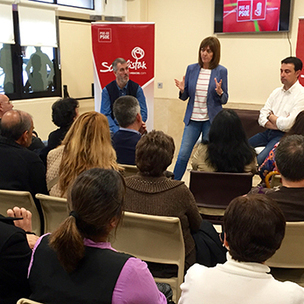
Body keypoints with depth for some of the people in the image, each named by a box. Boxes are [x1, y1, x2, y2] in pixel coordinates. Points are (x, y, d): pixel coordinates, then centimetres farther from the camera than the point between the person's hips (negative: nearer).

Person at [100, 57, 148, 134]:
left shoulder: (137, 88, 4)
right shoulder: (107, 90, 2)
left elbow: (143, 114, 2)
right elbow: (105, 115, -2)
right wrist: (118, 131, -17)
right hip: (115, 129, 0)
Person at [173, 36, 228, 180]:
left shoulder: (221, 71, -2)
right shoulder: (191, 69, 4)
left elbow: (224, 100, 1)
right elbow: (185, 97, 9)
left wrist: (220, 92, -20)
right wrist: (182, 90, -12)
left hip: (211, 120, -1)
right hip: (192, 119, 2)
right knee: (183, 154, -2)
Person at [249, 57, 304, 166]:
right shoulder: (277, 92, 13)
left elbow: (287, 124, -18)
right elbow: (261, 118, 6)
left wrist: (271, 116, 0)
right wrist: (278, 124, -11)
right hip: (268, 132, 7)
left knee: (259, 160, -29)